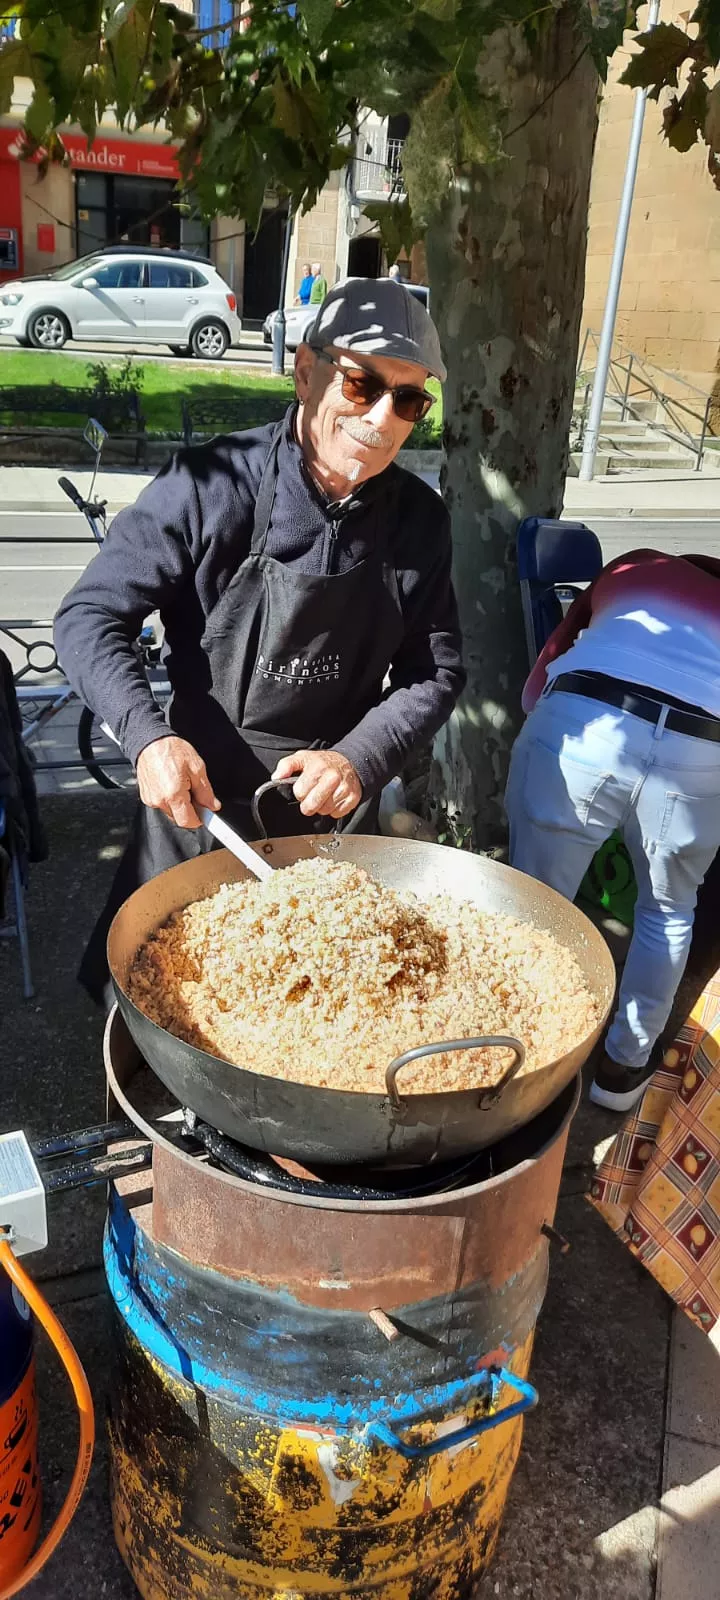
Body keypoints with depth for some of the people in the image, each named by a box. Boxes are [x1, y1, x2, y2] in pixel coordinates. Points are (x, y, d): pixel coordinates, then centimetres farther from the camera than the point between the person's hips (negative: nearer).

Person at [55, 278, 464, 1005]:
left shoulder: (420, 520, -6)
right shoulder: (210, 485, -17)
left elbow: (434, 670, 0)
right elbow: (90, 617, -14)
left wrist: (362, 758, -16)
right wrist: (149, 737, -29)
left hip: (335, 809, 3)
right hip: (199, 799, -2)